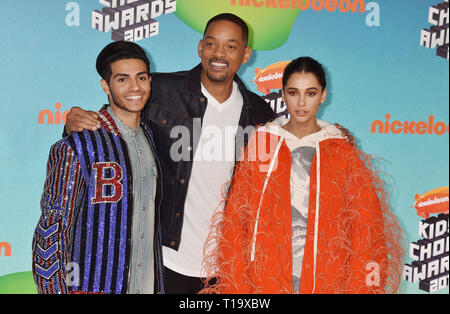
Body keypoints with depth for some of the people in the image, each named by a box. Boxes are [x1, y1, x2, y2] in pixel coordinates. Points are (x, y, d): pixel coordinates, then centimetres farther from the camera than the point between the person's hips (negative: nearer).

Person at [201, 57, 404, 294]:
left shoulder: (343, 154, 2)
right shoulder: (260, 145, 2)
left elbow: (365, 227, 1)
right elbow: (235, 221, 0)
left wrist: (359, 287, -5)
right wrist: (236, 286, -3)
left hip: (327, 282, 0)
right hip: (264, 280, 0)